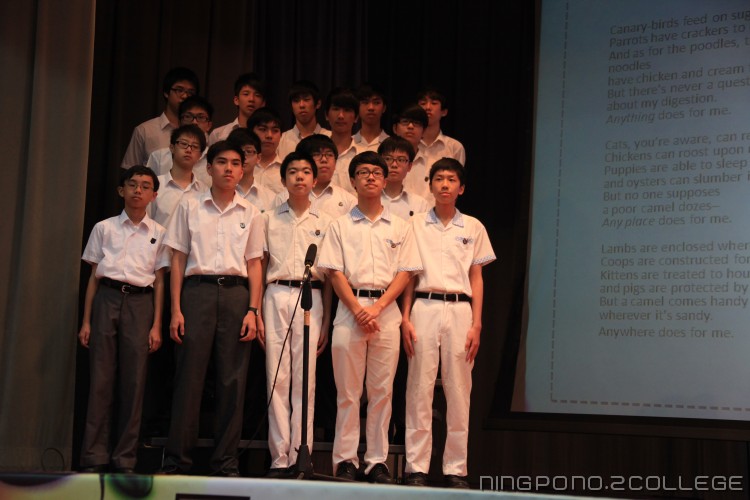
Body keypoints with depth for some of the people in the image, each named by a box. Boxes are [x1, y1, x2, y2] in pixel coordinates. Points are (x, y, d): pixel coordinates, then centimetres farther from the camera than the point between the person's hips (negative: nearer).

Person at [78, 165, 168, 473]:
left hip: (140, 302, 0)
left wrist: (156, 325, 1)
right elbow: (93, 276, 9)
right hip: (107, 299, 0)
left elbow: (159, 281, 8)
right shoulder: (104, 228, 10)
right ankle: (94, 458, -1)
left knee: (133, 381, -2)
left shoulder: (158, 234, 11)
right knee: (101, 378, -4)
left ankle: (124, 459, 3)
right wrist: (86, 321, 4)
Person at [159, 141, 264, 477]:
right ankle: (177, 460, 3)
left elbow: (254, 265, 11)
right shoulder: (190, 207, 9)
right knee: (189, 377, -4)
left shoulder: (250, 214, 13)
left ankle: (226, 462, 7)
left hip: (236, 293, 2)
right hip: (197, 289, -1)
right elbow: (178, 260, 6)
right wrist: (176, 309, -2)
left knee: (233, 380, 0)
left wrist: (253, 310, 0)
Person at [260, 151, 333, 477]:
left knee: (305, 380, -5)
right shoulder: (269, 219, 13)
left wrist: (326, 320, 5)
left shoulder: (324, 223, 13)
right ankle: (279, 458, -2)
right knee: (277, 377, -4)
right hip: (276, 296, 0)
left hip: (310, 298, 0)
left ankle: (300, 456, -2)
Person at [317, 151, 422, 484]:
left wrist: (377, 308, -9)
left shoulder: (399, 228, 13)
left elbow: (404, 273, 5)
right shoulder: (340, 226, 10)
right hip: (349, 307, -1)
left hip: (386, 309, 1)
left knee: (381, 390, 1)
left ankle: (377, 461, 5)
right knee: (348, 390, -2)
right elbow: (335, 272, 2)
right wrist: (358, 309, -11)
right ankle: (345, 460, 2)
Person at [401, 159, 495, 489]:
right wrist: (405, 319, -2)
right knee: (419, 389, -3)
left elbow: (476, 281, 9)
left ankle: (455, 468, 6)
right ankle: (417, 468, 1)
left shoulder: (473, 228, 11)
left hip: (460, 310, 1)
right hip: (424, 308, 0)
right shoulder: (415, 225, 9)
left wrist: (476, 324, 0)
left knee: (458, 391, 0)